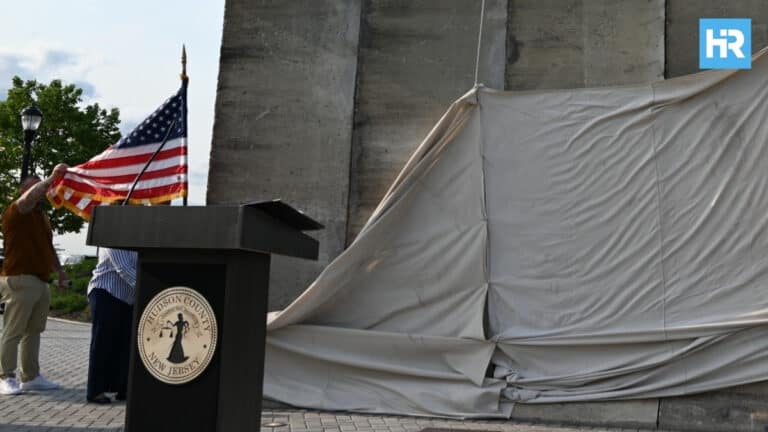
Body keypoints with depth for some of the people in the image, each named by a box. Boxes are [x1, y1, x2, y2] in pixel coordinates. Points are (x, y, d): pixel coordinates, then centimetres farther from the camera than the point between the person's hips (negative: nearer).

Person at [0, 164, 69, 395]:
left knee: (33, 332, 11)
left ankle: (31, 377, 17)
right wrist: (52, 178, -28)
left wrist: (59, 270, 17)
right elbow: (29, 197, -28)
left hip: (41, 281, 9)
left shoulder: (43, 217, 20)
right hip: (19, 281, -9)